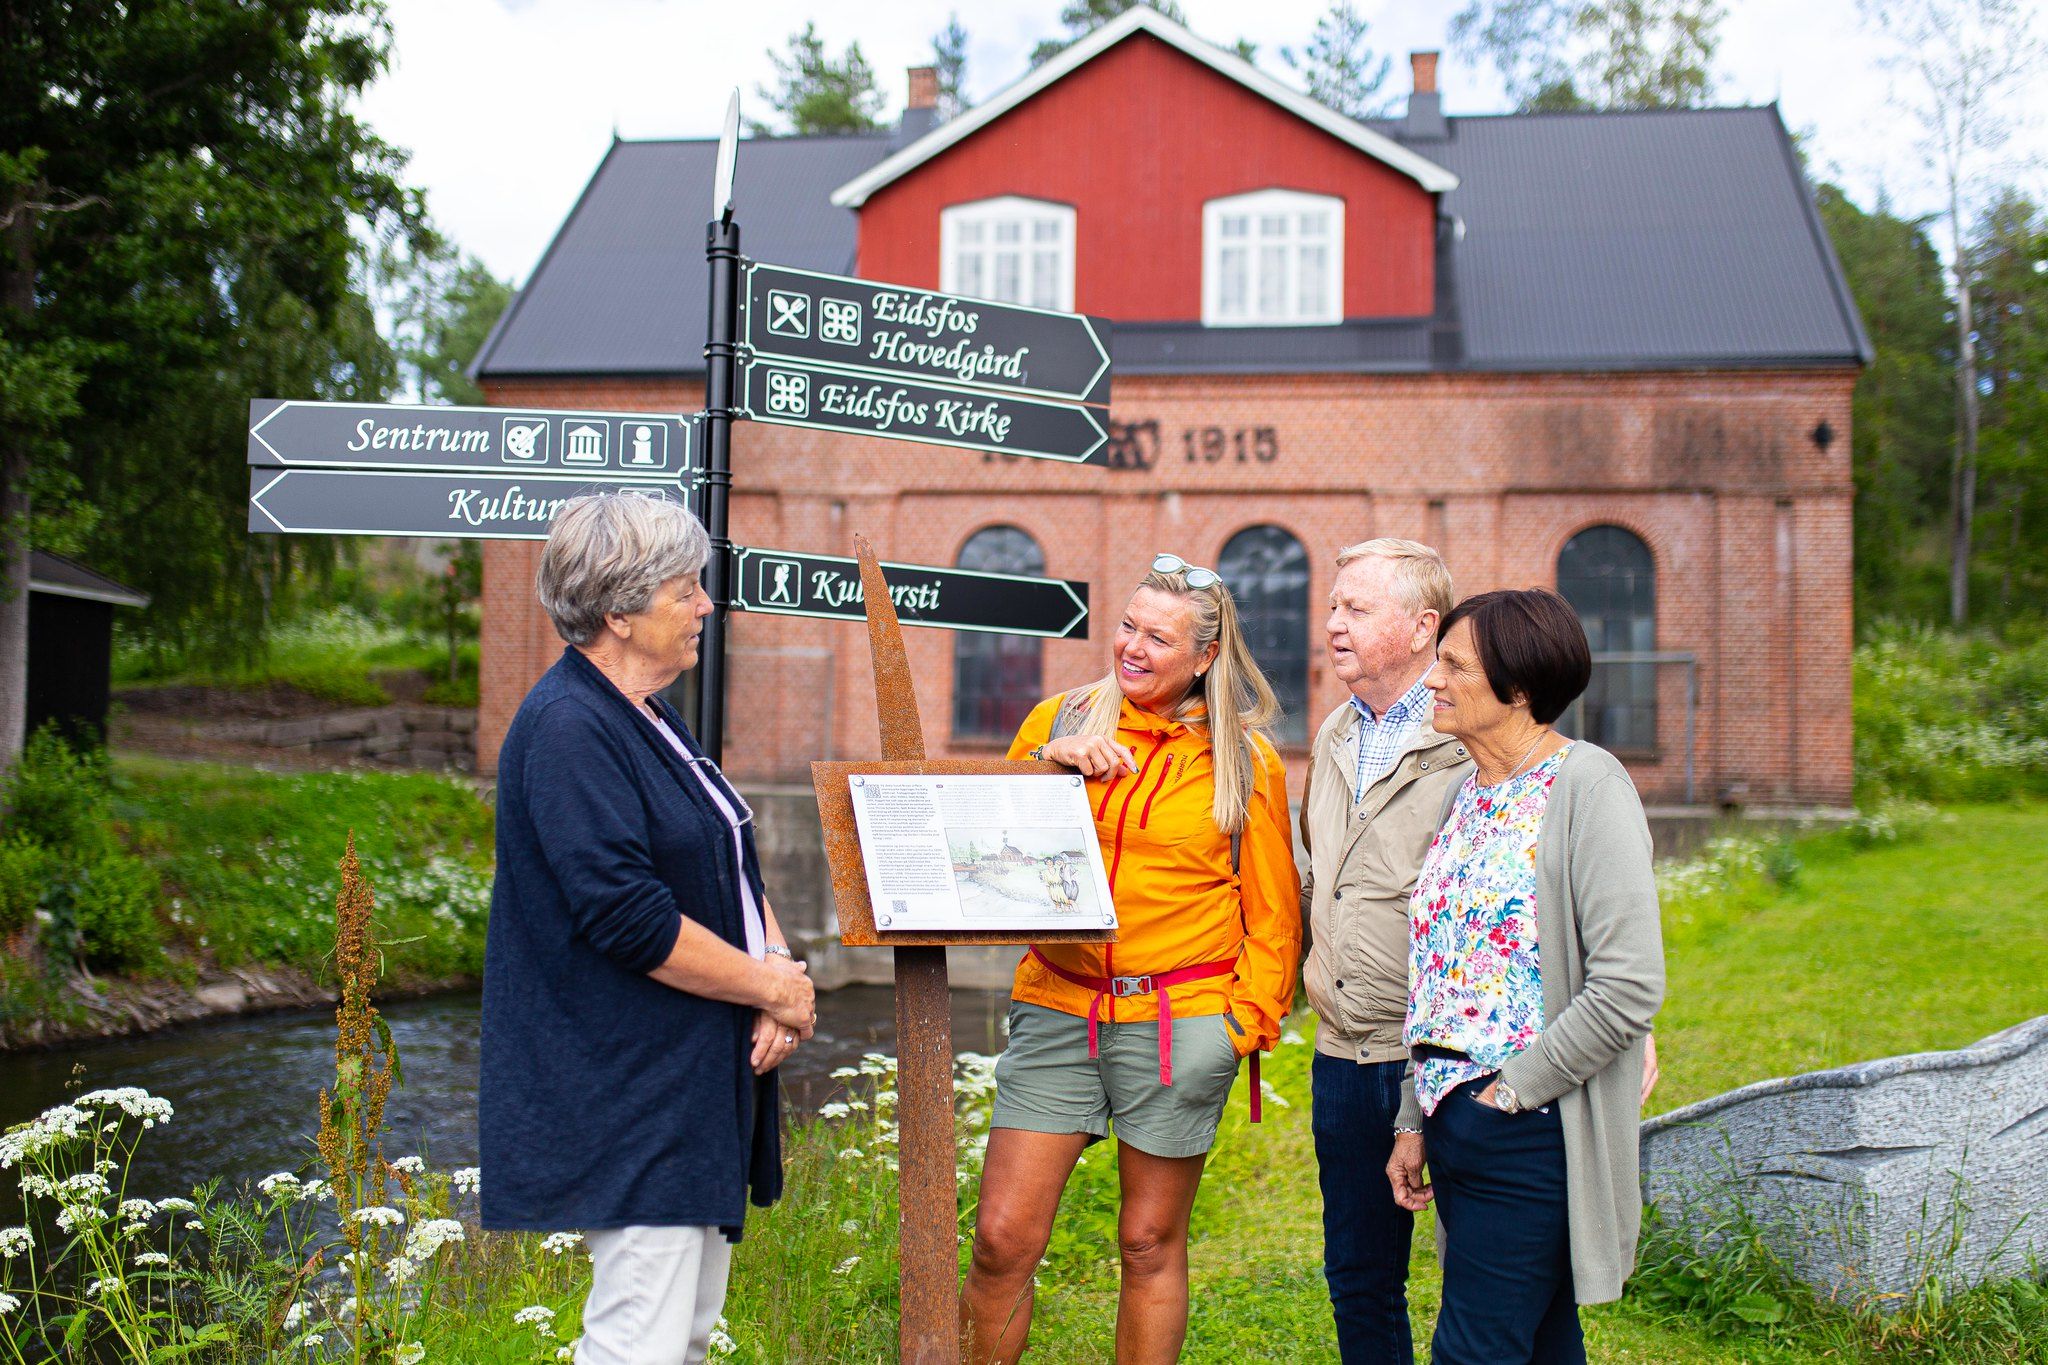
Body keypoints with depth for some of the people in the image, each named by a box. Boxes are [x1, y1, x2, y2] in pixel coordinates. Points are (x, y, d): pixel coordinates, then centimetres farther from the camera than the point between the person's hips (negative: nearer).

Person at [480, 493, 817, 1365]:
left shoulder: (651, 719, 15)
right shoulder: (569, 729, -17)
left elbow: (733, 869, 19)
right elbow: (630, 919, -24)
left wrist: (777, 961, 0)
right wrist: (771, 986, -13)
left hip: (699, 1084, 10)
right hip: (629, 1093, -10)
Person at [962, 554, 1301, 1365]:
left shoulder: (1246, 761, 3)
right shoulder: (1061, 721, 8)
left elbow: (1272, 913, 7)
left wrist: (1249, 1022, -1)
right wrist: (1048, 766, -5)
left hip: (1180, 1021, -1)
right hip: (1058, 1007, 2)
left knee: (1151, 1244, 8)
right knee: (1003, 1238, -2)